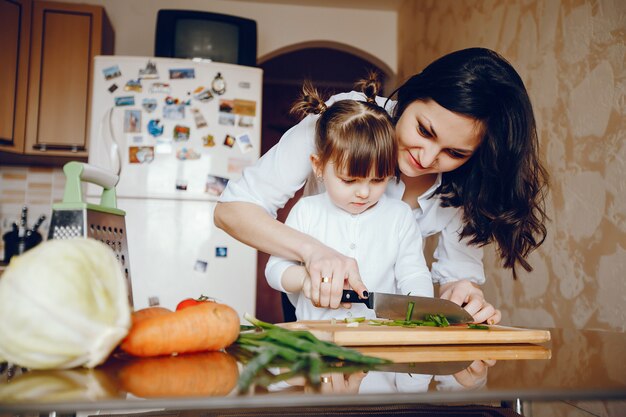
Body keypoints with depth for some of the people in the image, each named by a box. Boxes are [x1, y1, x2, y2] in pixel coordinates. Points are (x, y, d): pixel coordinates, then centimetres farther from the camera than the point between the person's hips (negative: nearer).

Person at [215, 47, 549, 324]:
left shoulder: (468, 181, -14)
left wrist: (461, 292, -34)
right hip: (318, 300, -2)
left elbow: (457, 272, -10)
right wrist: (313, 250, -41)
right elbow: (231, 209, -25)